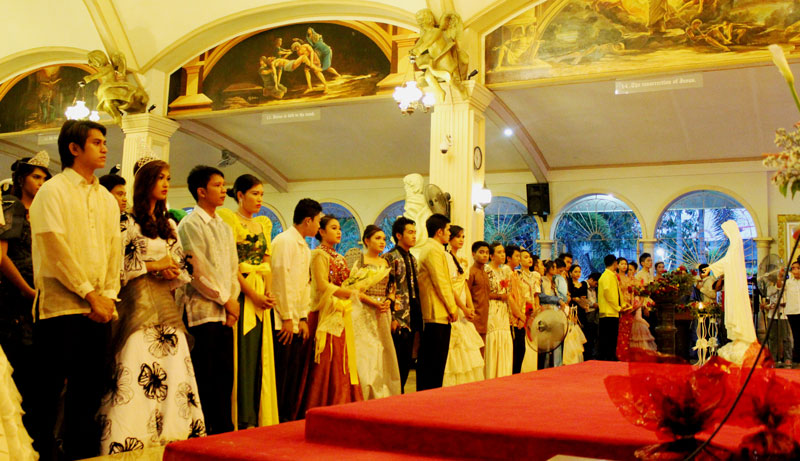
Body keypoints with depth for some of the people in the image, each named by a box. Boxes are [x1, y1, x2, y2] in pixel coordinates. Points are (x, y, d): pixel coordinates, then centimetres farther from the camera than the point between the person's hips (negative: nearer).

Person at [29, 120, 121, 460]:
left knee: (89, 392, 8)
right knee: (49, 390, -2)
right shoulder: (53, 191, -2)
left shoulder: (107, 199, 16)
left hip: (99, 310, 6)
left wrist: (108, 296, 0)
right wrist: (90, 294, -12)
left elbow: (115, 251, 12)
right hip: (60, 306, -6)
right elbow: (57, 249, -10)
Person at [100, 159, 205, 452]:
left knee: (175, 372, 1)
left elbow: (183, 265, 18)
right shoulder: (128, 222, -1)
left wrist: (173, 272, -3)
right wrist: (152, 266, -9)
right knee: (135, 375, -10)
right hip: (138, 306, -6)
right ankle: (129, 443, -6)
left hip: (166, 306, 6)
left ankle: (171, 436, 5)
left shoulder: (169, 225, 19)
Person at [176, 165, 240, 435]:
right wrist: (225, 299, -6)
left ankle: (224, 432, 14)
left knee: (224, 376, 8)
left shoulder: (224, 228, 18)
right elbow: (199, 271, -12)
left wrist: (233, 299, 3)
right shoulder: (190, 225, -5)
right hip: (202, 311, -7)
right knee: (204, 379, -6)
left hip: (225, 312, 7)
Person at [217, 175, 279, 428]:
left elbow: (266, 262, 14)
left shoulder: (264, 223, 18)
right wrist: (252, 293, -14)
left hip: (260, 296, 6)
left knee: (259, 356, 6)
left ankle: (258, 419, 11)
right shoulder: (228, 218, -3)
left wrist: (268, 292, -3)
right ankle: (240, 420, -1)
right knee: (241, 354, -7)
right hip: (239, 292, -6)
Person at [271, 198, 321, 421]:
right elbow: (282, 279, -14)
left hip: (297, 322, 9)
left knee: (297, 373, 9)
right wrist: (287, 317, -15)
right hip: (283, 321, -9)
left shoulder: (305, 248, 19)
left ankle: (289, 421, 17)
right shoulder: (285, 240, -8)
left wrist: (303, 318, 10)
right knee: (281, 375, -6)